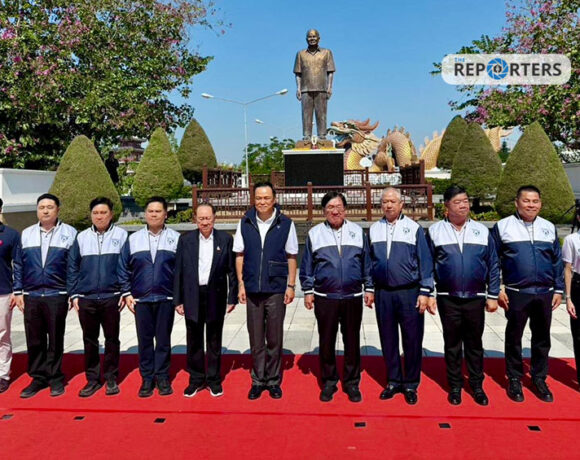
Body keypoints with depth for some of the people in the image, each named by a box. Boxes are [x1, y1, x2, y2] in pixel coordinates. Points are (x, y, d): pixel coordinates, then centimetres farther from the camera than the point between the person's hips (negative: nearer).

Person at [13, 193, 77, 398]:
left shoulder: (69, 234, 0)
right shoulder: (26, 234, 10)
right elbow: (18, 265, 12)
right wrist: (18, 292, 6)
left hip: (57, 296, -3)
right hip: (31, 296, 3)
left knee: (56, 340, 6)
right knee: (34, 341, 8)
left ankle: (55, 378, 18)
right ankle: (38, 377, 20)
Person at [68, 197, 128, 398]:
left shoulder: (121, 235, 1)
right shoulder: (82, 237, 8)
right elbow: (72, 267, 9)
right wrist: (74, 294, 3)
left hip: (111, 297, -2)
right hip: (86, 298, 2)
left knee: (112, 339, 8)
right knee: (89, 340, 10)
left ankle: (111, 378, 19)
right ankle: (92, 378, 21)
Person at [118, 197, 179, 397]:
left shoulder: (176, 238, 3)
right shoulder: (133, 239, 7)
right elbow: (123, 268, 9)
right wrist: (126, 293, 2)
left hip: (166, 299, -1)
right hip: (141, 299, 1)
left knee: (163, 340, 7)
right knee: (144, 340, 7)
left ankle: (162, 377, 18)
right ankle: (147, 378, 18)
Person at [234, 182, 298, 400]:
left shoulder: (286, 224, -2)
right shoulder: (245, 223, 3)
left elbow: (291, 257, 2)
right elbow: (239, 255, 7)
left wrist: (291, 285, -2)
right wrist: (241, 284, 1)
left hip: (276, 289, -1)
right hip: (252, 289, 2)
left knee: (274, 339, 8)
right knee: (256, 340, 10)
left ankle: (273, 381, 22)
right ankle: (258, 380, 23)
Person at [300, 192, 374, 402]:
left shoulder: (357, 232, 8)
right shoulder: (315, 233, 5)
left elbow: (367, 264, 11)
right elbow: (307, 266, 8)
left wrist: (369, 289, 7)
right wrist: (308, 291, 3)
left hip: (353, 297, 1)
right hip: (324, 298, 0)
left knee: (352, 342, 8)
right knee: (326, 342, 8)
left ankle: (352, 383, 22)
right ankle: (328, 382, 23)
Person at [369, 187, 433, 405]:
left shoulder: (414, 228, -2)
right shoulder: (374, 229, 8)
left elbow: (425, 261, -2)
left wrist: (425, 291, -6)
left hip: (409, 292, -3)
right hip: (383, 293, 3)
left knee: (412, 340, 4)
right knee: (388, 340, 11)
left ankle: (410, 384, 19)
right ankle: (393, 381, 25)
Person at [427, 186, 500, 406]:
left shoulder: (482, 231, 4)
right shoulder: (435, 231, -1)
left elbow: (493, 265, 6)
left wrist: (492, 295, 3)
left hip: (475, 298, 1)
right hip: (448, 299, -1)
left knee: (475, 344, 11)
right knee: (452, 344, 10)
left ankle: (477, 386, 25)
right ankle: (455, 386, 23)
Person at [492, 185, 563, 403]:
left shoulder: (549, 228, 9)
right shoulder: (503, 226, -2)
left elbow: (557, 261, 12)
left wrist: (559, 289, 8)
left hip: (544, 294, 3)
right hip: (516, 294, -3)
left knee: (542, 338, 12)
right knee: (513, 337, 8)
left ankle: (539, 379, 26)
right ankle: (514, 379, 21)